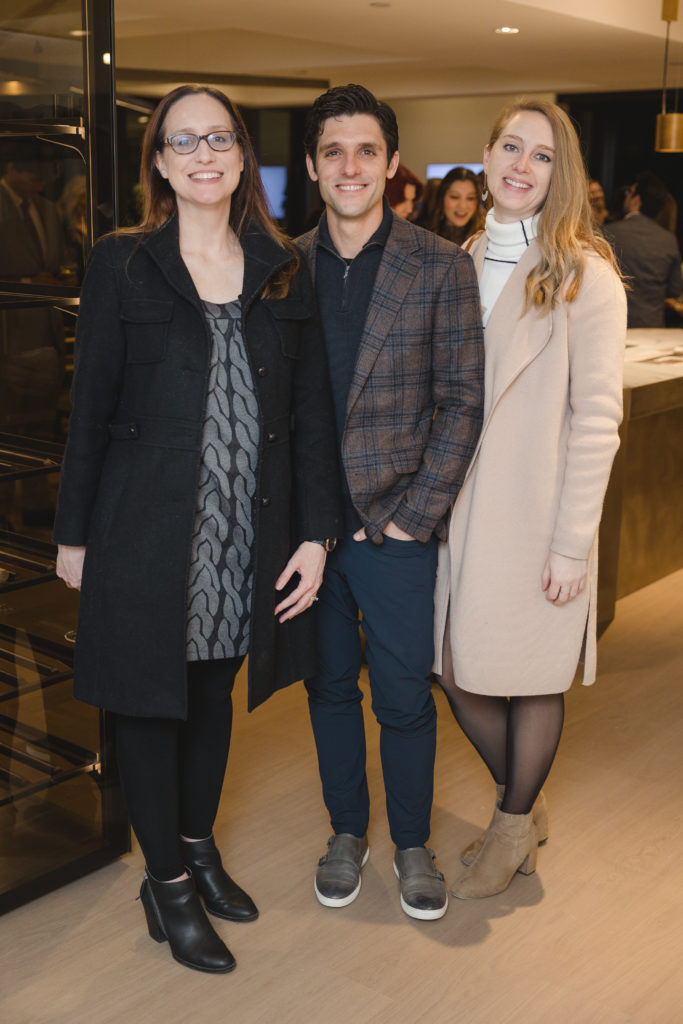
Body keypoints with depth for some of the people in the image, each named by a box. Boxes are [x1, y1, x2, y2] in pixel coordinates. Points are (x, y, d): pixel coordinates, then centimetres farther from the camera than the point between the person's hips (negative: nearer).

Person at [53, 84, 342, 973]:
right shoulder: (121, 265, -2)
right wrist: (74, 535, 0)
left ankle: (199, 845, 38)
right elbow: (91, 408, -1)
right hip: (147, 530, -3)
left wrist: (316, 533, -1)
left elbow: (312, 409, 4)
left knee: (213, 694, 17)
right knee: (150, 701, 7)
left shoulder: (284, 271, 5)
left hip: (249, 533, 3)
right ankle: (167, 883, 25)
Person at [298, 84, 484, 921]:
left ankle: (412, 844, 30)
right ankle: (347, 831, 35)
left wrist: (414, 516, -10)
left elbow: (461, 403, -5)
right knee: (329, 686, 15)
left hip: (396, 526, -2)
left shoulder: (441, 267, -4)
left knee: (405, 698, 8)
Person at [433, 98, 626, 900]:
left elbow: (596, 418, -11)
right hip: (463, 506, 5)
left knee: (531, 676, 8)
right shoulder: (466, 264, 9)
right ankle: (521, 805, 36)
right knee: (458, 673, 11)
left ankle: (514, 825, 32)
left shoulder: (584, 275, -8)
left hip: (537, 515, -5)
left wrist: (572, 542, -14)